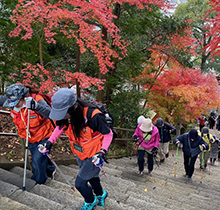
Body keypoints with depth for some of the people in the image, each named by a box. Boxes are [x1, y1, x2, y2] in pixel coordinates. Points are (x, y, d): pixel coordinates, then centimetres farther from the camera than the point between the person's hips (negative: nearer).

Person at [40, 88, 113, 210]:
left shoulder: (93, 116, -36)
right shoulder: (66, 115, -18)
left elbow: (108, 134, -21)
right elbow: (61, 127, 5)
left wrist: (102, 152, -30)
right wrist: (50, 141, -5)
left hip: (94, 155, -6)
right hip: (80, 154, 6)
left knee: (80, 183, 2)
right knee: (91, 176, 27)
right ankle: (100, 194, 57)